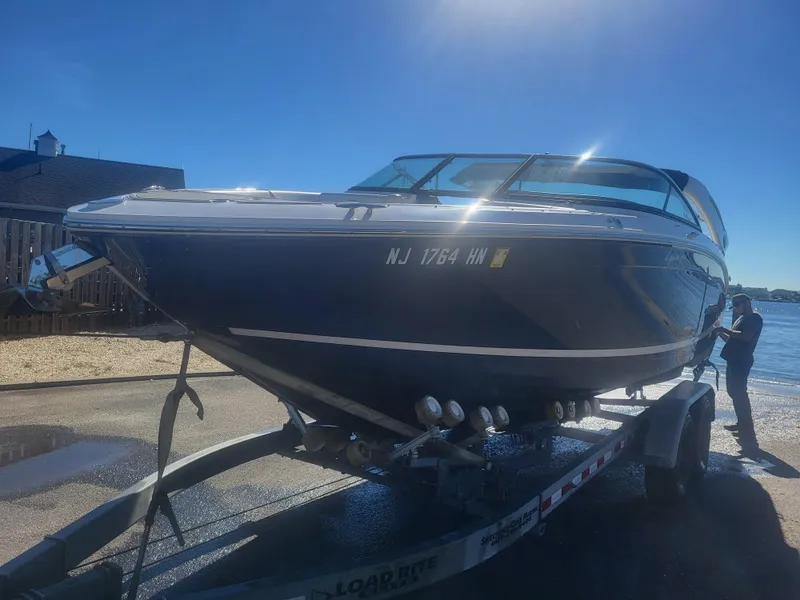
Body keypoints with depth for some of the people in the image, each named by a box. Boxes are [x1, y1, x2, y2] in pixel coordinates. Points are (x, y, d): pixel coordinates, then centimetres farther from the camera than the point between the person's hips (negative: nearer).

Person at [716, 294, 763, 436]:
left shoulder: (755, 318, -7)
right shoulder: (741, 319, 21)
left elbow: (746, 337, -22)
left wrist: (725, 330, -18)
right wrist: (720, 332, 9)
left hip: (742, 361, -9)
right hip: (734, 360, 9)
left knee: (739, 392, -10)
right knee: (734, 392, 12)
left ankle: (748, 428, -5)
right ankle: (741, 423, 20)